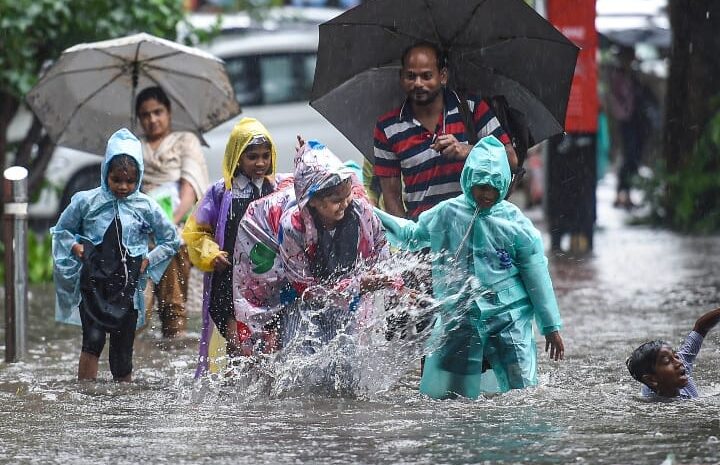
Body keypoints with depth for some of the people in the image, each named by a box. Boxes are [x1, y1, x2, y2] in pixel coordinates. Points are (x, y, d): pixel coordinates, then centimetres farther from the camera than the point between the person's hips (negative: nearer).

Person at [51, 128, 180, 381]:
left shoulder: (146, 207, 2)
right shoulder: (86, 201, 0)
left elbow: (171, 241, 14)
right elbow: (60, 231, 14)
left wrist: (148, 261, 1)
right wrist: (75, 247, -4)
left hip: (128, 287, 1)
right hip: (93, 282, -1)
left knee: (122, 353, 5)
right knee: (93, 339, -21)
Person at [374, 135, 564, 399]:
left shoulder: (514, 222, -3)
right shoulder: (446, 214, 2)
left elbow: (537, 277, 3)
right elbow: (410, 235, 21)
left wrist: (552, 327, 4)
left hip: (508, 317, -2)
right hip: (458, 318, 2)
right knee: (440, 395, 0)